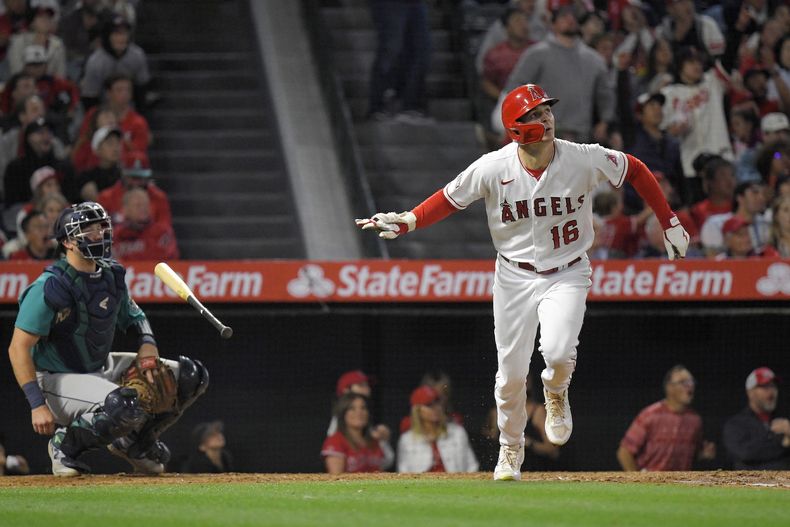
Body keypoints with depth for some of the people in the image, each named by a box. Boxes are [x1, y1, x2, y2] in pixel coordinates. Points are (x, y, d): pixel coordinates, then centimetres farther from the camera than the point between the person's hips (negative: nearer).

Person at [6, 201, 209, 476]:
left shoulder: (112, 274, 1)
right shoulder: (50, 287, -22)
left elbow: (134, 317, 16)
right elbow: (19, 348, -23)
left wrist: (147, 345, -8)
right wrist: (37, 404, -30)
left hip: (102, 368, 8)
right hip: (57, 379, -8)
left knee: (191, 376, 0)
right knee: (126, 405, -38)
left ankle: (135, 441, 16)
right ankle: (65, 443, -9)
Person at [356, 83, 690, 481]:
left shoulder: (584, 160, -15)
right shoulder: (493, 168, -15)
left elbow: (635, 171, 0)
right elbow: (451, 198, -3)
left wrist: (669, 224, 2)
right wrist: (406, 222, -18)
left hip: (567, 274, -1)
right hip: (515, 276, 1)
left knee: (558, 352, -25)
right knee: (511, 373, 3)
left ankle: (556, 394, 12)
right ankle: (511, 448, 30)